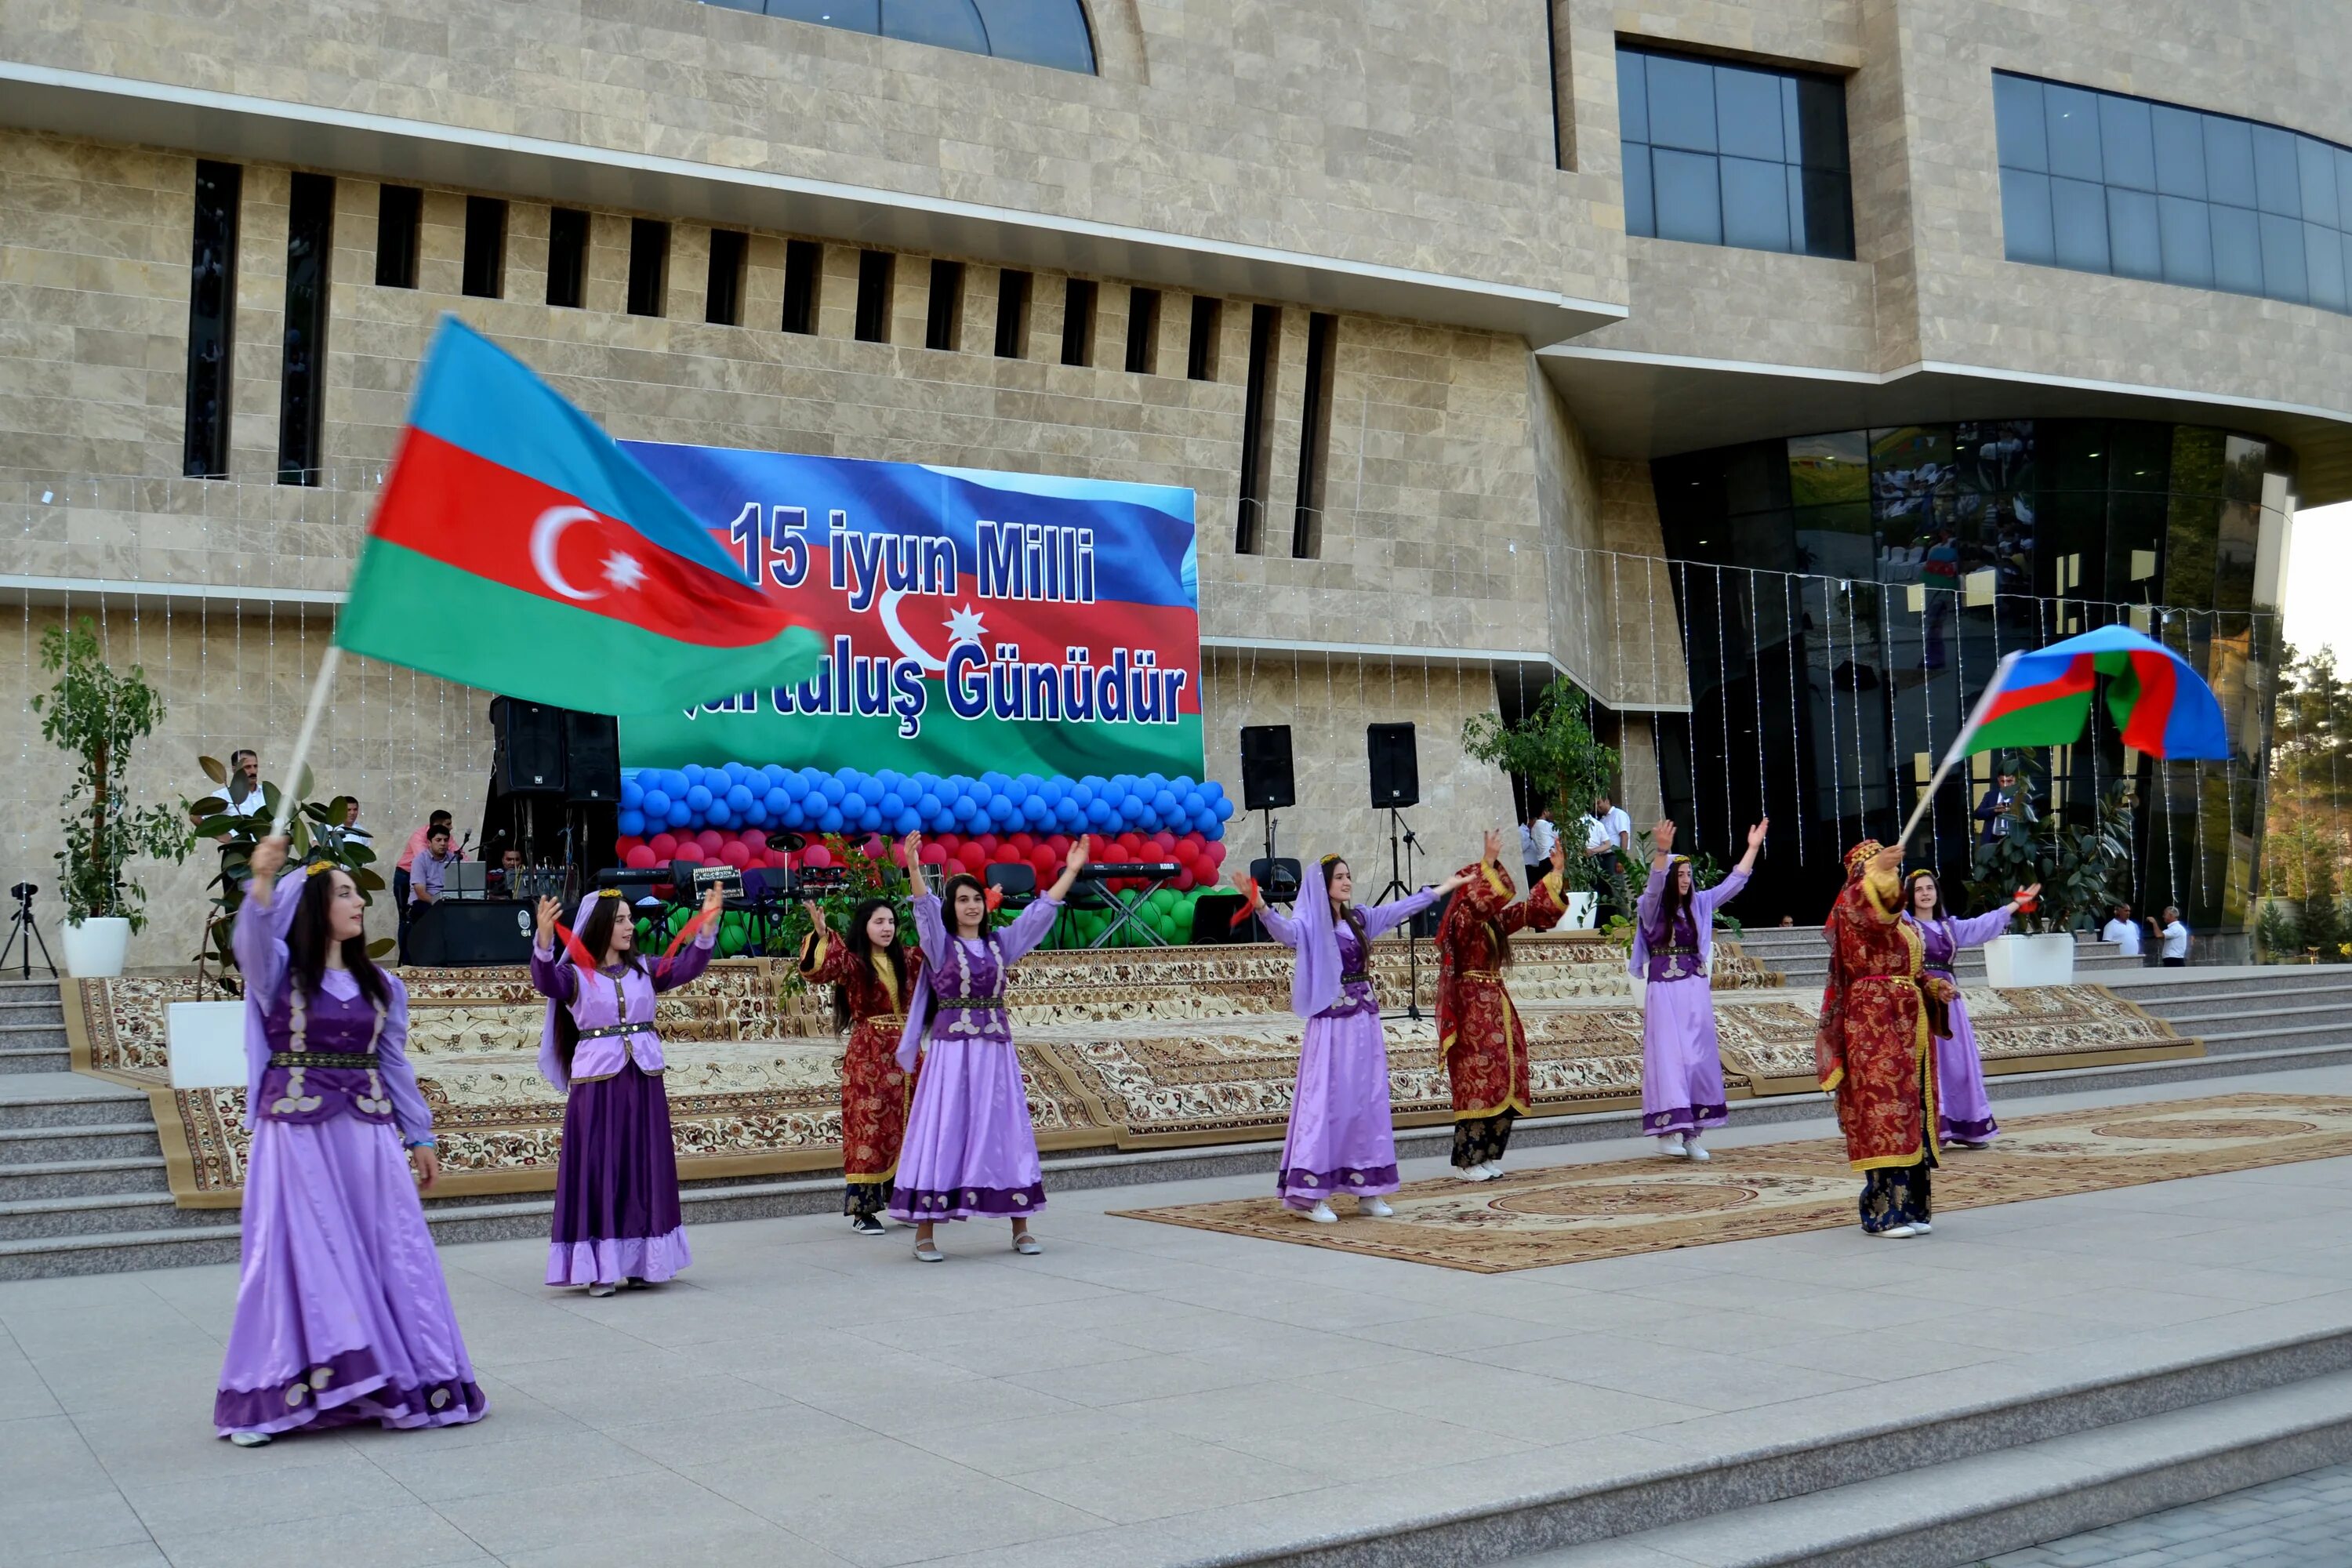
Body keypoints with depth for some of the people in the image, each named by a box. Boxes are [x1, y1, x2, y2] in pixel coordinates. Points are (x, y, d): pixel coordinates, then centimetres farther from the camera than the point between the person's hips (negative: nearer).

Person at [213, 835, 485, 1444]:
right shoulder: (280, 971, -2)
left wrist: (419, 1136, 14)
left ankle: (402, 1383, 14)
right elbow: (252, 938, -26)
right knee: (297, 1257, -3)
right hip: (296, 1134, -4)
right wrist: (263, 883, -45)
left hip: (367, 1133, 4)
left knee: (388, 1255, 4)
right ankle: (274, 1396, 6)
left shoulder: (379, 983, 11)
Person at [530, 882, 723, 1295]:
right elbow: (545, 981, -22)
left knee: (645, 1170, 8)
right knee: (599, 1171, -2)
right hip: (597, 1080, -4)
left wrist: (708, 925, -18)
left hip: (644, 1079, 4)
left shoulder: (644, 969, 8)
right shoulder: (575, 974, -3)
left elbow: (688, 967, -2)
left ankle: (643, 1261, 16)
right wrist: (544, 939, -41)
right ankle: (600, 1266, 1)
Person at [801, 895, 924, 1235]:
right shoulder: (852, 962, -7)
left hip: (906, 1053, 6)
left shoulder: (906, 961, 11)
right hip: (868, 1056, -6)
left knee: (908, 1128, 11)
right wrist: (821, 934, -43)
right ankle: (862, 1210, 0)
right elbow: (819, 968, -26)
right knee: (870, 1129, -6)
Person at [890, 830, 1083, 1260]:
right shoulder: (941, 946, 1)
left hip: (997, 1051, 4)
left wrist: (1071, 871, 5)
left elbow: (1040, 911, 11)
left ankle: (1020, 1229, 13)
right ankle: (925, 1234, 0)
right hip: (951, 1051, -4)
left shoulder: (1000, 944, 12)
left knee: (1007, 1135, 6)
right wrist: (914, 869, -32)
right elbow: (926, 909, -16)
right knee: (943, 1135, -5)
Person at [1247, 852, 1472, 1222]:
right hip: (1331, 1022, -7)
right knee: (1327, 1102, -8)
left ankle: (1367, 1191, 14)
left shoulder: (1360, 919, 12)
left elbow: (1401, 908, 25)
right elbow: (1286, 931, -28)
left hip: (1365, 1021, 7)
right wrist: (1262, 909, -48)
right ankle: (1311, 1195, -5)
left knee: (1369, 1102, 7)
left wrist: (1444, 887, 33)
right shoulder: (1311, 923, -7)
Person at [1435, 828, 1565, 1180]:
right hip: (1472, 1009, -9)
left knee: (1504, 1083, 8)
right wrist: (1489, 864, -37)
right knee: (1477, 1083, -8)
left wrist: (1555, 872, 14)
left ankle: (1488, 1156, 16)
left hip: (1497, 1006, 9)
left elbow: (1532, 910, 18)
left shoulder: (1495, 922, 12)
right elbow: (1479, 903, -33)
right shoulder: (1461, 920, -11)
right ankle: (1468, 1161, -1)